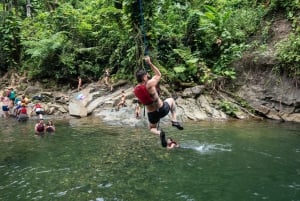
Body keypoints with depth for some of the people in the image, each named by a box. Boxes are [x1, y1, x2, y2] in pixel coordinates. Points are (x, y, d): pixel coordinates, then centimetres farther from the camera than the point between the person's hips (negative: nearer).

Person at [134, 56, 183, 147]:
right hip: (162, 109, -3)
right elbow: (158, 74, -3)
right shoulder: (149, 84, -22)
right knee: (171, 100, 31)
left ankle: (159, 133, -5)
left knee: (152, 128, 33)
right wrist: (150, 63, -1)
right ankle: (174, 121, 17)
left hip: (152, 114, 3)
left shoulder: (136, 90, -8)